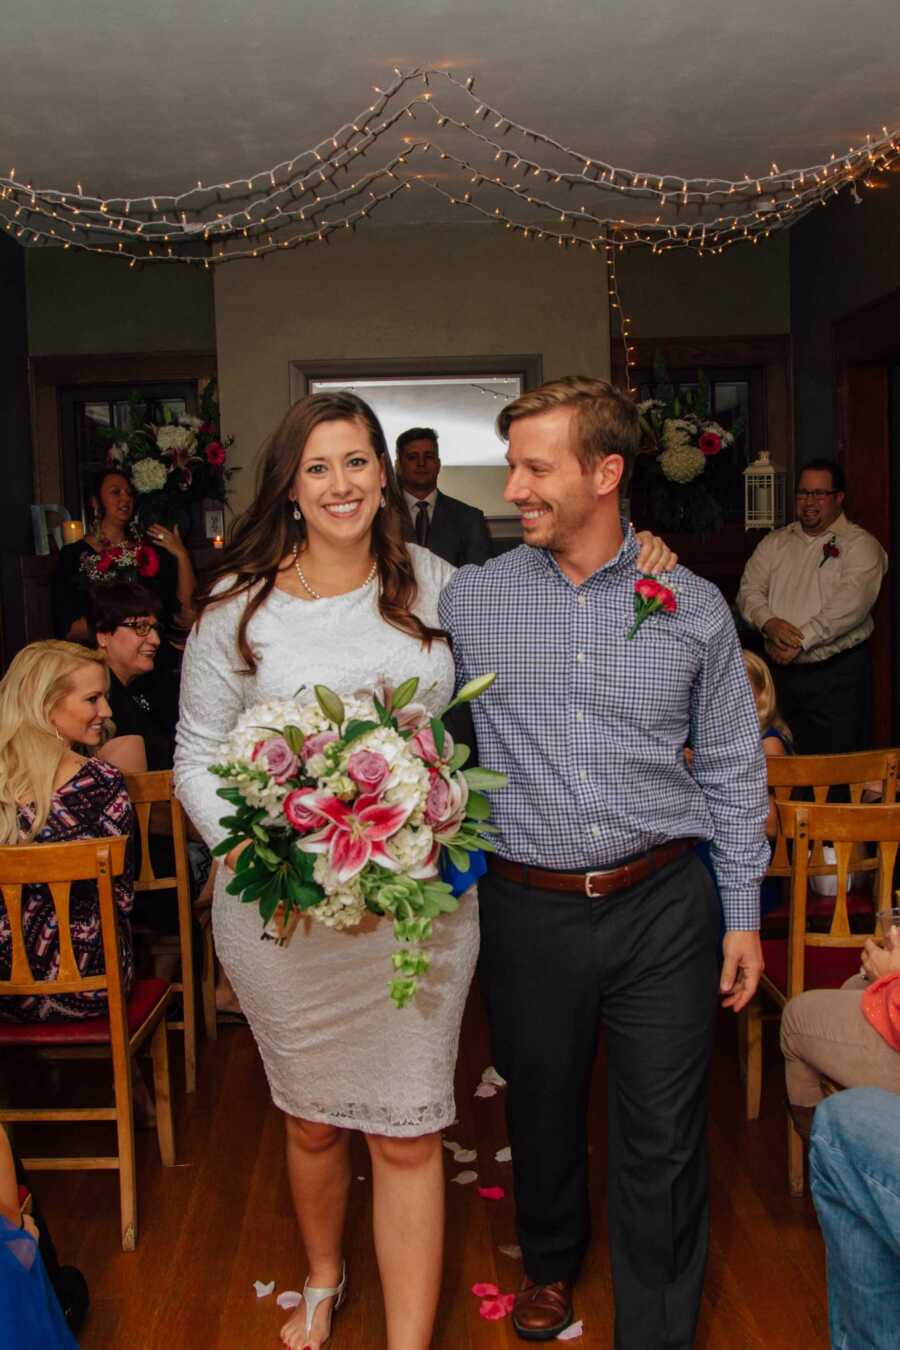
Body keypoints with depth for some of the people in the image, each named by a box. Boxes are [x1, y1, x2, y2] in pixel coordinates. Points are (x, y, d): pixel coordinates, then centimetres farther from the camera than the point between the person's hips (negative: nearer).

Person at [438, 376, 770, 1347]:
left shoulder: (692, 607, -1)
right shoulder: (468, 600, -1)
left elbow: (733, 770, 5)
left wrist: (743, 914, 4)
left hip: (662, 907, -1)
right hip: (528, 906, 1)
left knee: (663, 1137, 6)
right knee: (542, 1108, 18)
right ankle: (549, 1264, 48)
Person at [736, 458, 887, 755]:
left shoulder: (860, 544, -3)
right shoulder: (774, 543, 13)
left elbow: (850, 604, -16)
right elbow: (749, 590, 4)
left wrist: (800, 641, -19)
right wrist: (769, 623, -16)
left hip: (838, 674, -4)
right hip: (783, 671, 4)